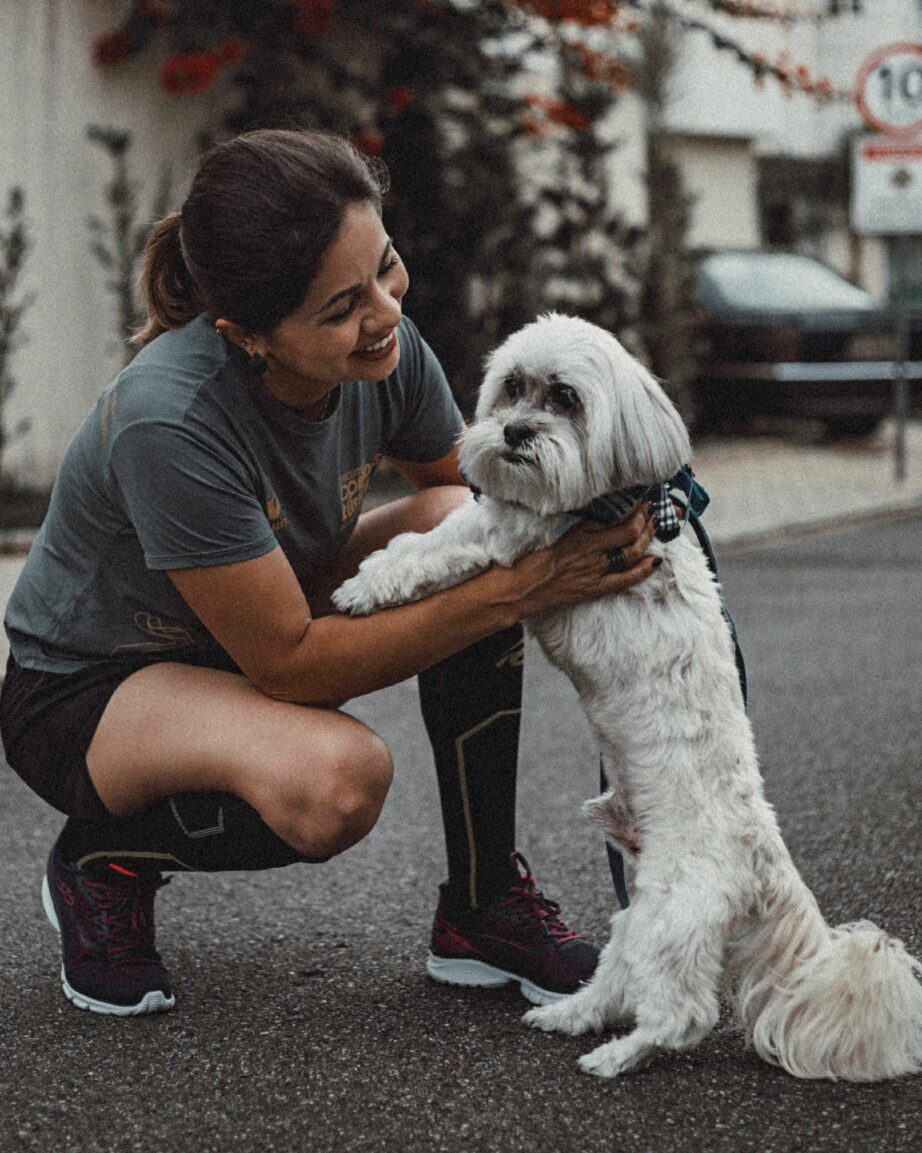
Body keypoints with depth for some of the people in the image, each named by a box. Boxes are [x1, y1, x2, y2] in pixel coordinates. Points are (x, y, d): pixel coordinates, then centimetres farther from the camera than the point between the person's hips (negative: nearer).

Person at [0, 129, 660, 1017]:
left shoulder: (386, 348, -18)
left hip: (263, 620, 7)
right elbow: (290, 663, -30)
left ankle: (484, 912, -8)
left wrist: (579, 534, -20)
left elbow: (465, 490, 3)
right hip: (83, 688, -7)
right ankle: (104, 861, -2)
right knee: (337, 777, -36)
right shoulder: (169, 423, -37)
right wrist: (517, 592, -34)